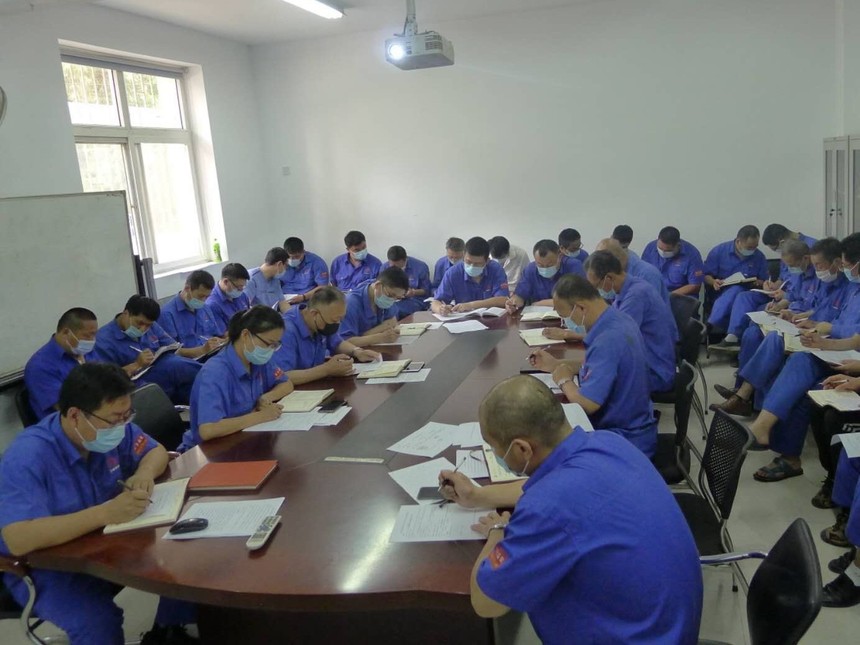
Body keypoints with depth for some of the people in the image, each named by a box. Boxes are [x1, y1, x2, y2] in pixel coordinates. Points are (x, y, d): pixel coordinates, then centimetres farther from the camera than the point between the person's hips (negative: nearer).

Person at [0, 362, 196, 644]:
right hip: (48, 567, -6)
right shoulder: (27, 457, -29)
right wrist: (106, 512, -43)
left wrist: (144, 474, -18)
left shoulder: (111, 427, -9)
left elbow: (156, 451, 6)